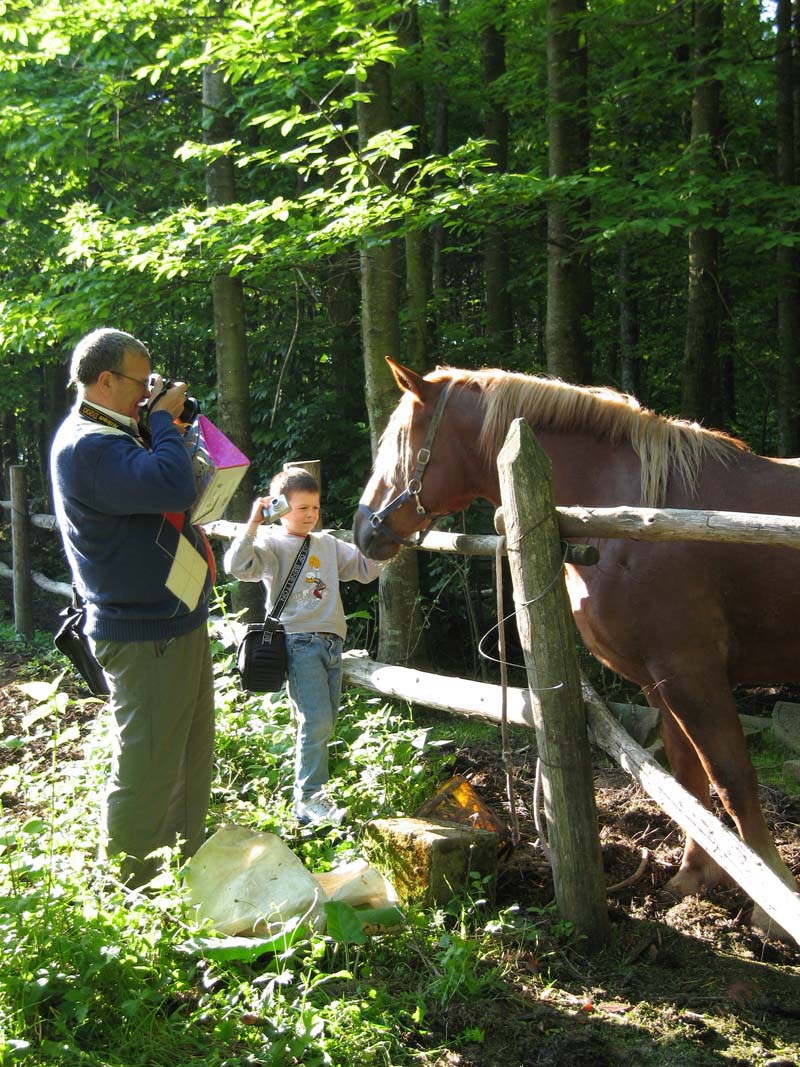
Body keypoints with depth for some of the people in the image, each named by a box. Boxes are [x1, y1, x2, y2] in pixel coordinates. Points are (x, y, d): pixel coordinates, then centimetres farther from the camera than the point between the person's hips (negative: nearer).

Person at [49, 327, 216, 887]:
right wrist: (165, 421, -18)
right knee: (146, 776, -3)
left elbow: (160, 492, 18)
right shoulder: (87, 447, -21)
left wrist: (166, 427, 4)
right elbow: (175, 487, -34)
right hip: (146, 636, -11)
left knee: (191, 763, 21)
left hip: (178, 624, 11)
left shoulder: (110, 436, 13)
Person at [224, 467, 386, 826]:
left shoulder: (328, 544, 19)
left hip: (331, 642, 7)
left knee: (324, 723, 9)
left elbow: (366, 568, 22)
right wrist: (253, 525, -20)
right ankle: (309, 798, -8)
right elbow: (237, 565, -17)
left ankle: (310, 793, 18)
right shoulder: (272, 544, 0)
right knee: (316, 721, -14)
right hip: (299, 643, -7)